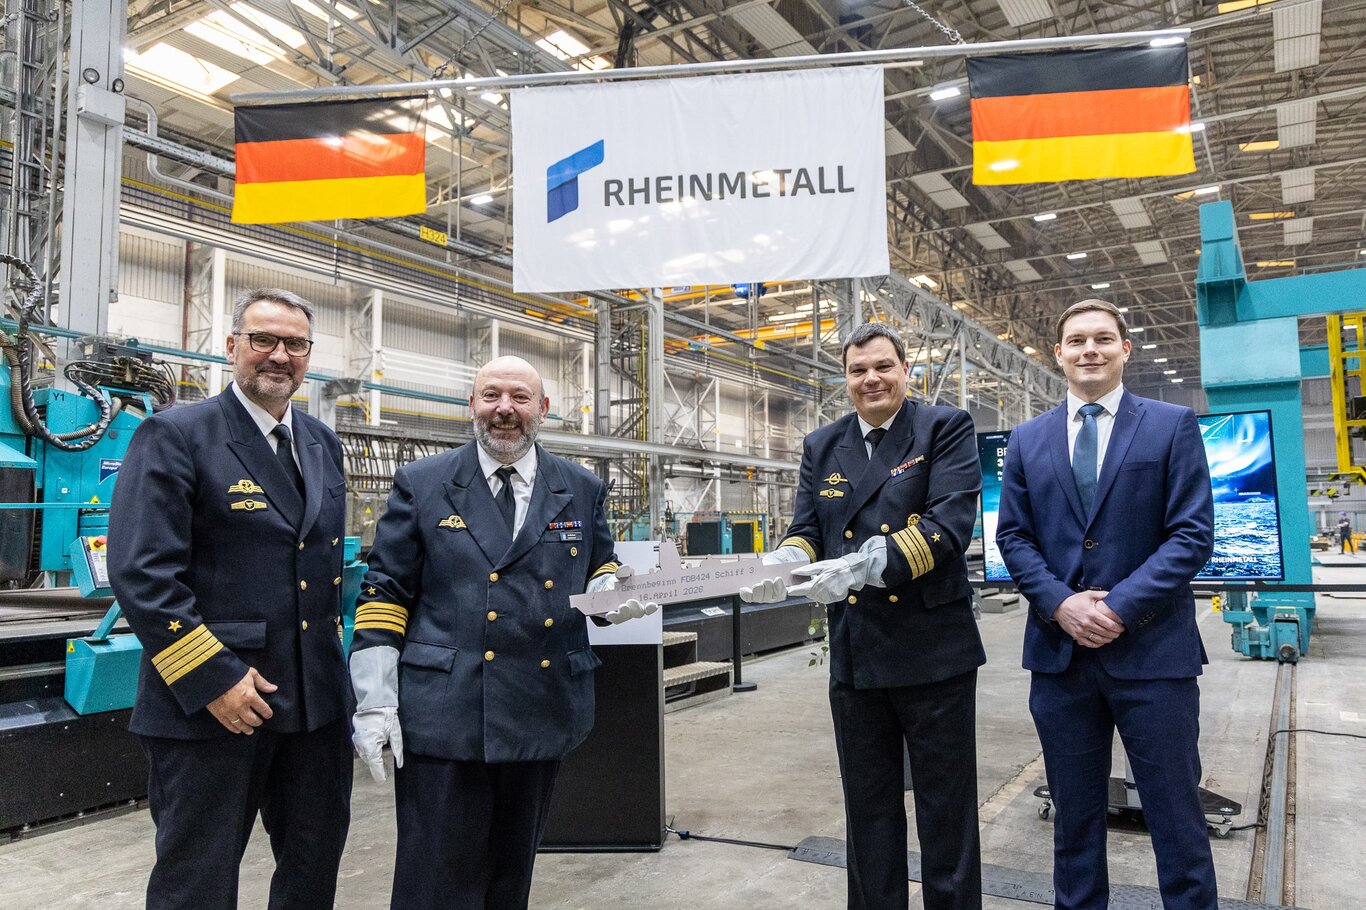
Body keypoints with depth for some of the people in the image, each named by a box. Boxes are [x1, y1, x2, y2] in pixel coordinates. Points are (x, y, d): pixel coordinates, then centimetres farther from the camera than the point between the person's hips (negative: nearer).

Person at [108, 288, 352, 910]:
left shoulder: (322, 444, 11)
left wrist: (331, 653, 14)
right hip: (211, 705, -6)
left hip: (317, 699, 6)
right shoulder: (174, 435, -9)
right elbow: (142, 574, -16)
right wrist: (212, 678, -19)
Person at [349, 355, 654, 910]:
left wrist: (613, 591, -8)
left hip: (543, 715, 3)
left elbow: (597, 573, 16)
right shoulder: (421, 485, 1)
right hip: (444, 717, -3)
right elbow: (384, 595, 0)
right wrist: (375, 702, -6)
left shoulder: (582, 491, 7)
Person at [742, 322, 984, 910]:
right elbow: (807, 529, 6)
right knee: (868, 808, 17)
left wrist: (866, 564, -30)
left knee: (945, 808, 10)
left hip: (932, 649, -4)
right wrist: (781, 563, -18)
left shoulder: (945, 429, -3)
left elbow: (950, 521, -16)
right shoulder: (821, 447, 10)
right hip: (854, 653, 4)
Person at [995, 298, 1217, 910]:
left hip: (1151, 649, -2)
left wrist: (1120, 607, -15)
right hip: (1060, 651, 3)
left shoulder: (1172, 426, 0)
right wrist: (1059, 603, -10)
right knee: (1074, 813, 15)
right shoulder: (1028, 440, 9)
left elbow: (1192, 533, -6)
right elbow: (1013, 535, 6)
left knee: (1176, 816, 7)